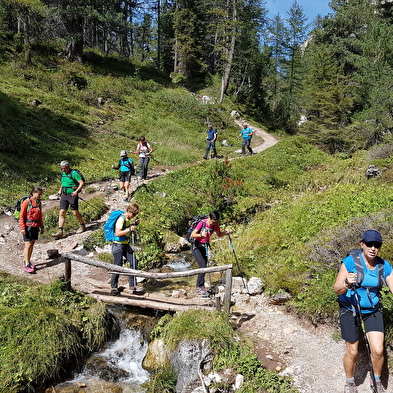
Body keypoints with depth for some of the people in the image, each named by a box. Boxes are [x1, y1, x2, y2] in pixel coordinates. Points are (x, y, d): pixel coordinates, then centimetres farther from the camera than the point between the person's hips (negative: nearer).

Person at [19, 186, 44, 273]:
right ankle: (26, 265, -4)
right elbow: (22, 216, -10)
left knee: (32, 244, 10)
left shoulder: (39, 203, 8)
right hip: (28, 226, -6)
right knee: (28, 245, -7)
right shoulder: (26, 202, -11)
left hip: (35, 226, 6)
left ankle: (28, 261, 20)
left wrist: (41, 227, 16)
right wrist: (22, 228, -14)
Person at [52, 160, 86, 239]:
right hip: (64, 195, 7)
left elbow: (82, 182, -16)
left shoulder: (74, 173, -12)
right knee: (62, 213, -1)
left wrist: (76, 191, -25)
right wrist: (60, 190, 16)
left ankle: (82, 226, 22)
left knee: (75, 212, -2)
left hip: (72, 195, -7)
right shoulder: (63, 173, 11)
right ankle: (60, 232, -2)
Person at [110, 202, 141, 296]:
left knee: (134, 262, 6)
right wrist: (129, 229, -31)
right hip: (118, 246, -9)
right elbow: (117, 233, -28)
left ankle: (132, 285, 16)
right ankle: (113, 288, 13)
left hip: (126, 245, 9)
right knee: (118, 267, -2)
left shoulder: (128, 219, 7)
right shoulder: (121, 219, -20)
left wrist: (134, 224, 8)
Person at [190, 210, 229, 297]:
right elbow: (192, 235, -21)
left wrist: (225, 232, -11)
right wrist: (201, 235, -38)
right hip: (196, 247, -6)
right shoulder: (202, 223, -22)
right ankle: (201, 287, -9)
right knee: (203, 266, -18)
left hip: (205, 247, 6)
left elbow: (219, 234, 9)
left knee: (203, 267, 6)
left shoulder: (215, 225, -6)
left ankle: (198, 288, 17)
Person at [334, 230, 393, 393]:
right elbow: (337, 289, -20)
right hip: (350, 311, -2)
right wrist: (347, 284, -41)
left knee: (378, 350, -5)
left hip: (373, 312, 3)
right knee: (352, 352, 7)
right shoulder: (350, 261, -20)